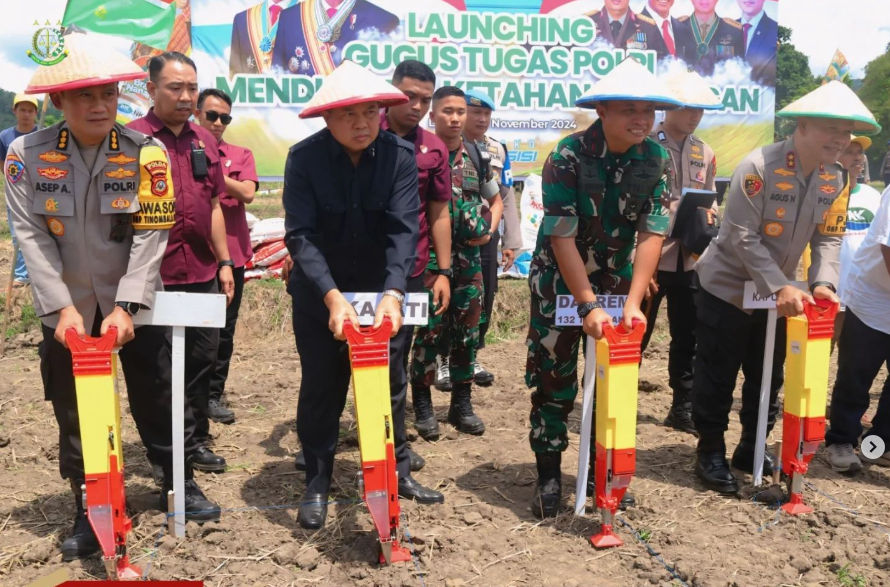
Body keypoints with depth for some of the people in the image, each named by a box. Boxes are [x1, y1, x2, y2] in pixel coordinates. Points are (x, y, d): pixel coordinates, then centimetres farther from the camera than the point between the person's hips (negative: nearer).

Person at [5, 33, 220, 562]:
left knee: (158, 399, 9)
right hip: (66, 307, 1)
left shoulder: (146, 153, -9)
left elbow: (151, 236, -12)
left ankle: (180, 485, 31)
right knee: (74, 413, 10)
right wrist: (62, 308, -18)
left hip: (135, 303, -1)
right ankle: (89, 512, 26)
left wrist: (125, 307, -20)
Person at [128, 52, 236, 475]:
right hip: (155, 276, -5)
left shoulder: (204, 141, 11)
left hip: (202, 273, 6)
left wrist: (224, 261, 13)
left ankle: (197, 440, 29)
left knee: (203, 358, 13)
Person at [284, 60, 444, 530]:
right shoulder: (305, 158, -16)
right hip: (319, 292, -1)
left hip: (382, 288, 2)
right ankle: (317, 484, 21)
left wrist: (393, 293, -37)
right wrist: (332, 296, -38)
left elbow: (403, 229, -22)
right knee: (321, 387, 6)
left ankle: (397, 472, 28)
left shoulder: (400, 156, -13)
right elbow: (301, 235, -24)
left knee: (390, 383, 11)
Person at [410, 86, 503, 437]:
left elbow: (495, 199, 20)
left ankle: (462, 403, 20)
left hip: (469, 257, 4)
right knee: (430, 332, -3)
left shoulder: (478, 156, 8)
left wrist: (490, 230, 3)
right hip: (430, 255, -4)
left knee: (466, 330, 9)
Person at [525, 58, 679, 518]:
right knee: (553, 379, 0)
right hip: (559, 280, -4)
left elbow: (652, 234, -12)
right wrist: (588, 307, -26)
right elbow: (562, 238, -23)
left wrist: (633, 302, -22)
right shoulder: (567, 156, -21)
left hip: (616, 278, 4)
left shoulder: (657, 160, -9)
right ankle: (549, 476, 13)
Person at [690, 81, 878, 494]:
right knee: (717, 379, 2)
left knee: (768, 379, 16)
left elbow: (828, 237, 3)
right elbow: (742, 237, -25)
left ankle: (752, 450, 33)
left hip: (776, 295, 7)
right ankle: (710, 455, 19)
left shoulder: (834, 179, -1)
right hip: (727, 289, -7)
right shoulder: (758, 167, -23)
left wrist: (823, 282, -15)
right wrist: (781, 287, -29)